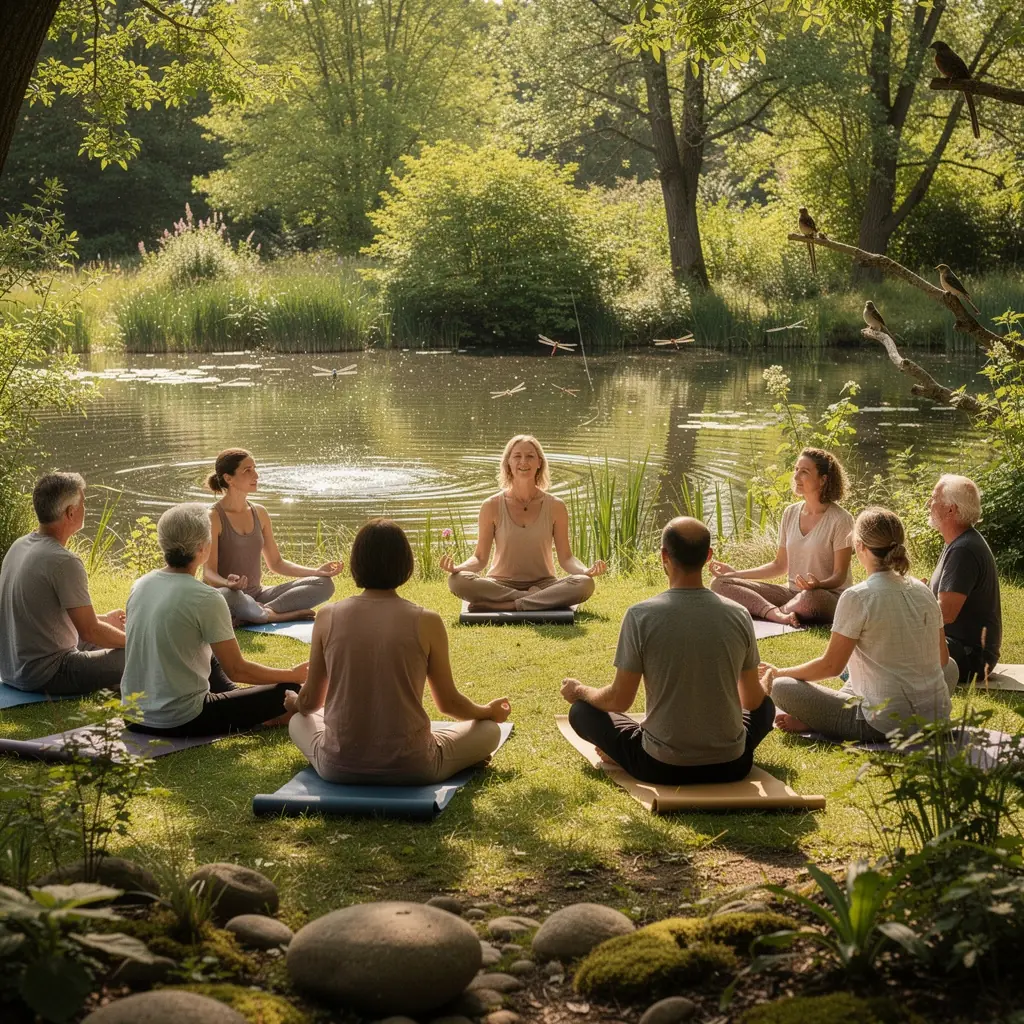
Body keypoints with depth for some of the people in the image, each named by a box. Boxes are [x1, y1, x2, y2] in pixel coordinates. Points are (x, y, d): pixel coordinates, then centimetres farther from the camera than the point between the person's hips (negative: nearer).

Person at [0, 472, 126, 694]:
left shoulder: (19, 546, 6)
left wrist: (104, 619, 24)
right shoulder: (64, 562, -22)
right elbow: (89, 632, -19)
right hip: (45, 675, -10)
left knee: (103, 642, 28)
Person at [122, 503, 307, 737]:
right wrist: (294, 675, 1)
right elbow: (236, 670, -14)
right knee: (286, 691, -1)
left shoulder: (139, 586, 2)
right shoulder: (206, 599, -20)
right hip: (179, 722, -8)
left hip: (135, 717, 8)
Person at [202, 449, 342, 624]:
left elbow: (276, 563, 16)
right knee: (227, 596, -44)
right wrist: (227, 583, -37)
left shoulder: (259, 513, 11)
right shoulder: (214, 518, -9)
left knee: (324, 584, -7)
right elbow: (209, 573, -14)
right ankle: (274, 616, -17)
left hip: (256, 595, 7)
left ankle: (262, 611, -22)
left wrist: (317, 572, 3)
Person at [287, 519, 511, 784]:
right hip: (410, 768, -1)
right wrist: (489, 711, 24)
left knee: (299, 722, 34)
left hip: (338, 767, 2)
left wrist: (294, 702, 31)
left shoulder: (328, 617, -4)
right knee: (489, 730, 22)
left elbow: (310, 702, 6)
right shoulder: (426, 622, -9)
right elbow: (449, 703, 2)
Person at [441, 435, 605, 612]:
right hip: (500, 585, -1)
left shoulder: (555, 506, 1)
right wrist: (457, 568, -20)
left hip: (542, 583, 1)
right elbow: (480, 557, 2)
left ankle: (505, 606, -30)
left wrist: (586, 571, -19)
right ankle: (536, 599, -25)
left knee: (584, 584, -30)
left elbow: (565, 557, 3)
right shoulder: (492, 507, -1)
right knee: (457, 581, -31)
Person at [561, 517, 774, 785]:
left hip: (662, 767, -2)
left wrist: (579, 691, 15)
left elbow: (619, 700, -7)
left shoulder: (640, 615, -15)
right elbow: (752, 700, 5)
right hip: (731, 765, 2)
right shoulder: (739, 615, -7)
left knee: (582, 710, 19)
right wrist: (763, 683, 30)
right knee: (765, 705, 33)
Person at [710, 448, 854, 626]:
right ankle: (779, 615, -31)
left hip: (829, 596, -6)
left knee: (810, 598, -45)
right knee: (720, 583, -10)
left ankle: (762, 610, -14)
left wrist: (818, 585, -32)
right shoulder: (791, 513, 8)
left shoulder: (840, 520, -10)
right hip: (792, 591, 6)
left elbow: (839, 576, -10)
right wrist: (735, 573, 7)